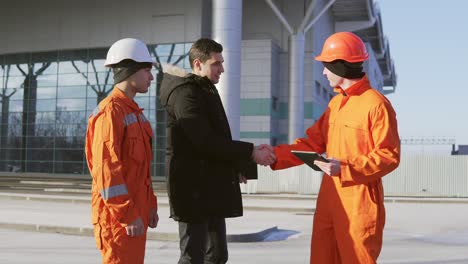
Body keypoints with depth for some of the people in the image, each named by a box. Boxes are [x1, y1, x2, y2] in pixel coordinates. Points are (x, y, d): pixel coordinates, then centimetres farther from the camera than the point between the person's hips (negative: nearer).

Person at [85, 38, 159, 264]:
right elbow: (107, 169, -20)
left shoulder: (133, 112, 16)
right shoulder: (110, 112, -14)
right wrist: (128, 214, -21)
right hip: (118, 215, -9)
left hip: (136, 211, 9)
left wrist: (150, 205, 18)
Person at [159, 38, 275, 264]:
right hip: (193, 188, -10)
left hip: (211, 188, 10)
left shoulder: (207, 91, 18)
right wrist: (250, 153, -19)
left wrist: (237, 166, 11)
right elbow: (205, 142, -22)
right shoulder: (185, 93, -13)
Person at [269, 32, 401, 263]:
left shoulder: (376, 104, -12)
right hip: (329, 200, 8)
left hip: (359, 203, -8)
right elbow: (312, 143, 16)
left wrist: (345, 168, -23)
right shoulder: (336, 103, 14)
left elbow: (390, 156, -15)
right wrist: (276, 155, 6)